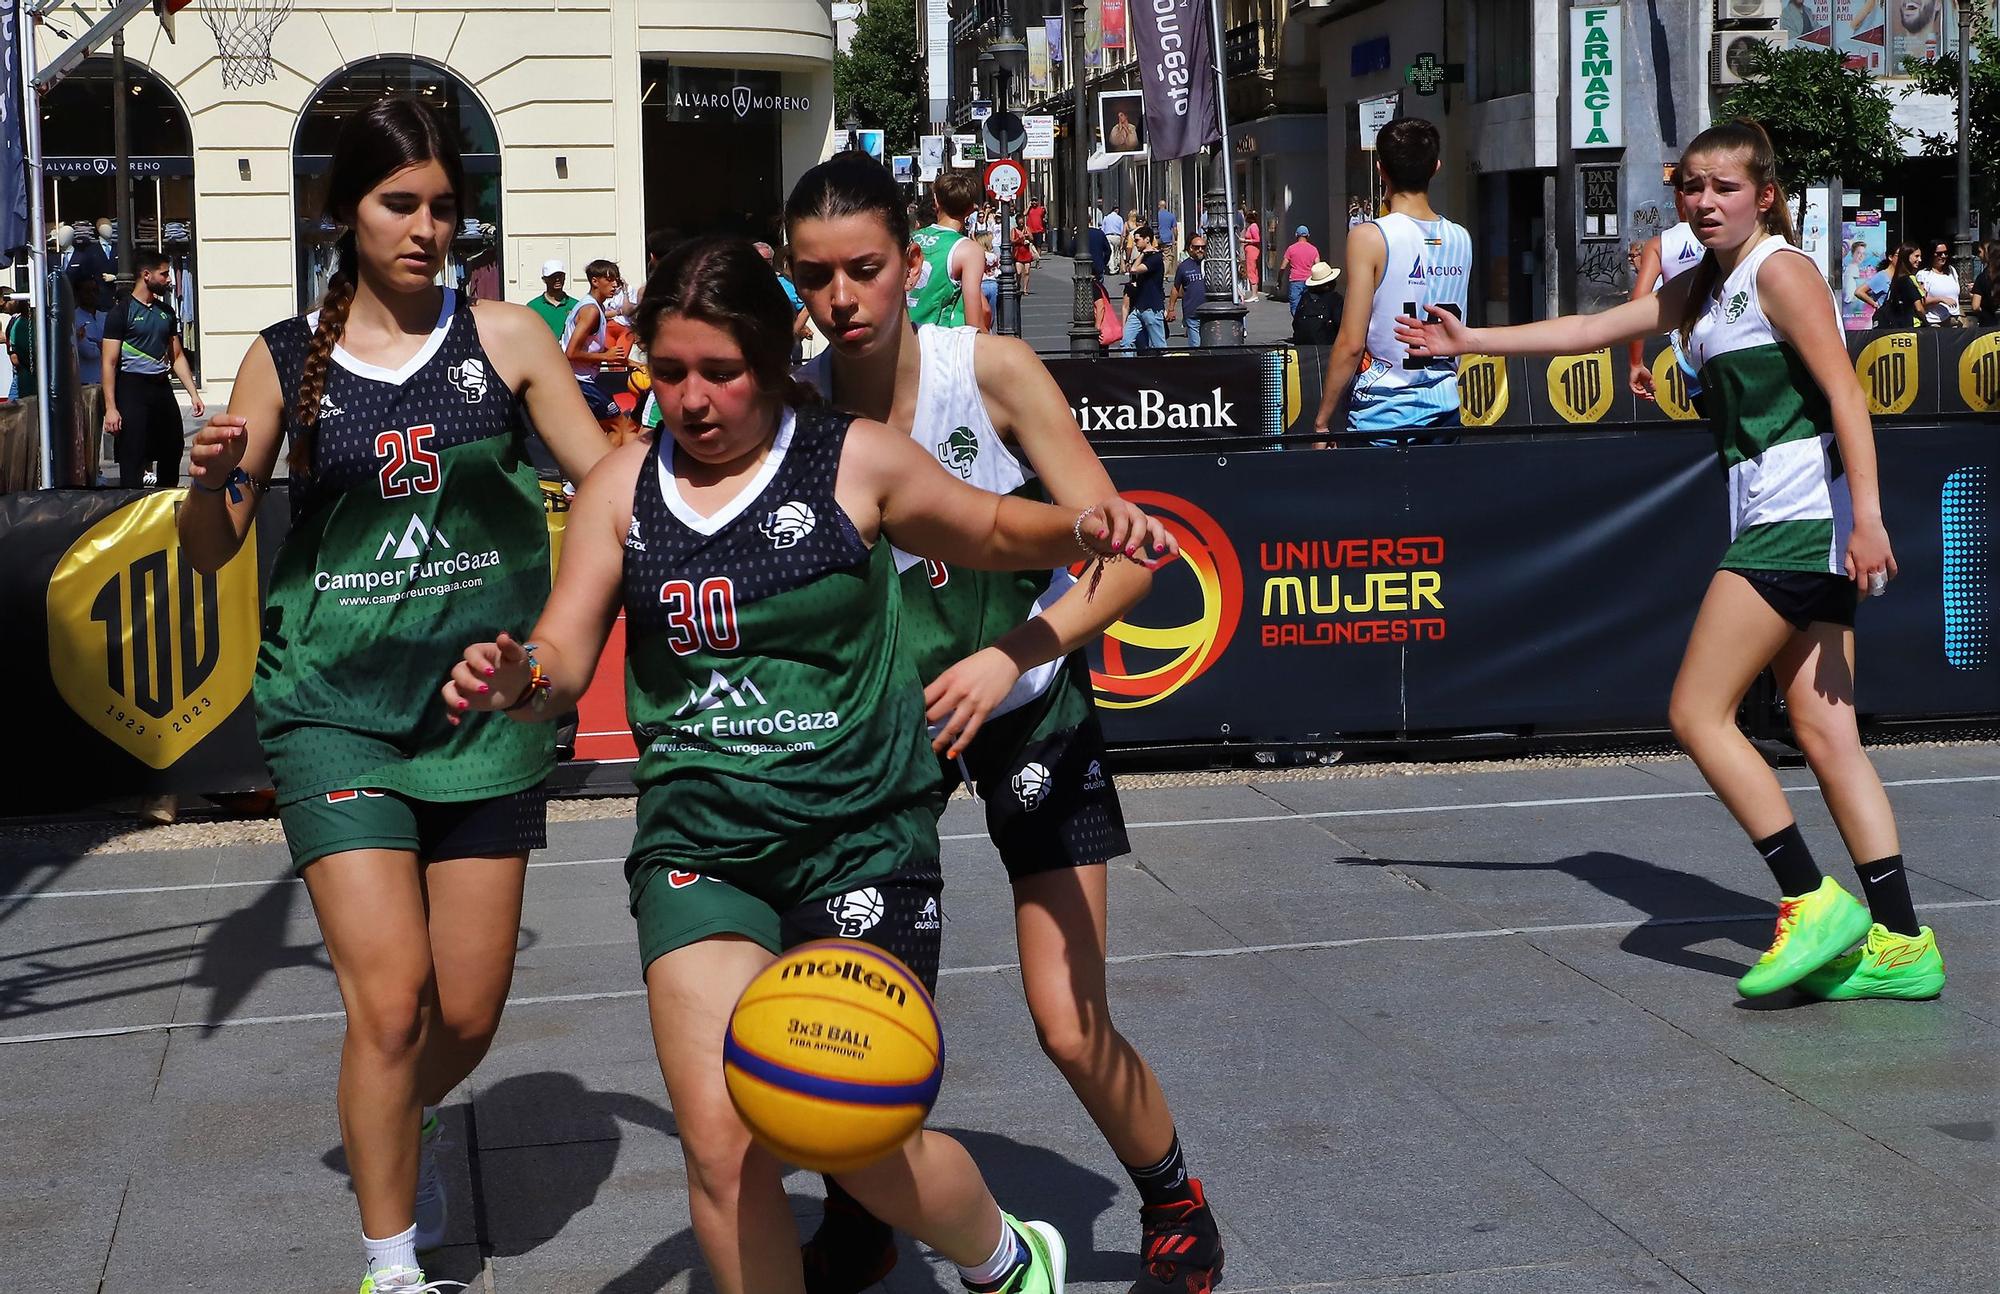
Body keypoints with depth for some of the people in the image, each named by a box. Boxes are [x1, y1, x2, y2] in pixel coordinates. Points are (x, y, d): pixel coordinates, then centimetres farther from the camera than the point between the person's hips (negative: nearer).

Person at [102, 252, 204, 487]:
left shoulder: (166, 312, 12)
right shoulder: (121, 311, -8)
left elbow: (177, 356, 18)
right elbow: (109, 362, -11)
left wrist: (194, 393, 8)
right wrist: (110, 408, -18)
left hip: (162, 387, 7)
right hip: (132, 388, -7)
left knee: (172, 453, 13)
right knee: (132, 459, -6)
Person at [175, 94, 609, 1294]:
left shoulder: (504, 338, 2)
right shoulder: (287, 361, 2)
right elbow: (211, 551, 6)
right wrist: (210, 478, -15)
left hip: (484, 702, 1)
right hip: (337, 706, -1)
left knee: (469, 1014, 5)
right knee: (390, 997, -11)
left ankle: (406, 1130, 41)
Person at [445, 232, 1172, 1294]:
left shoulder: (854, 461, -2)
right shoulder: (623, 487, 5)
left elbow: (992, 531, 12)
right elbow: (562, 657, 3)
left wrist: (1081, 527, -10)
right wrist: (513, 681, -21)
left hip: (858, 837, -2)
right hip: (695, 841, 3)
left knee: (862, 1141, -4)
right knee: (719, 1140, -9)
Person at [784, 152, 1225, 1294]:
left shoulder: (992, 371, -21)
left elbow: (1124, 555, -22)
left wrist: (1011, 655, -36)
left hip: (1030, 703, -2)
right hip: (886, 707, 3)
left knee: (1072, 1029, -5)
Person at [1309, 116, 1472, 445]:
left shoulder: (1370, 237, -10)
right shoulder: (1461, 239, 5)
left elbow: (1351, 343, -12)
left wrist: (1322, 420, -5)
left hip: (1385, 409, -5)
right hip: (1446, 406, 5)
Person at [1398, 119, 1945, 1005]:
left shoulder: (1781, 270, -6)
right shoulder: (1700, 290, 20)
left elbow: (1845, 392, -14)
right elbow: (1589, 331, 27)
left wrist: (1867, 515, -22)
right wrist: (1471, 341, 27)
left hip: (1801, 511, -9)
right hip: (1773, 521, 9)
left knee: (1697, 710, -10)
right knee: (1824, 737, 4)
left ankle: (1813, 901, -7)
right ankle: (1900, 944, 4)